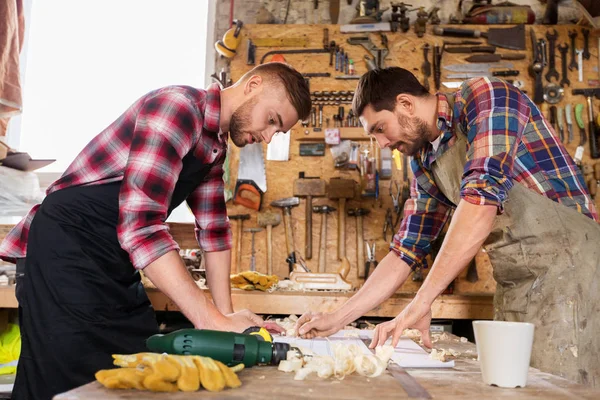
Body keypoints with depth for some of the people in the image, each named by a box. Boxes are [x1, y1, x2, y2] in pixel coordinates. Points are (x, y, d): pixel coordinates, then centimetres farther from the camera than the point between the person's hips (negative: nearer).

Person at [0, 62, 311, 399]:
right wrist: (211, 320, -29)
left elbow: (213, 229, 13)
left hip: (116, 267, 9)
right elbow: (141, 227, -29)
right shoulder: (178, 106, -19)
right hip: (66, 254, -9)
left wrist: (226, 313, 4)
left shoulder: (215, 144, 11)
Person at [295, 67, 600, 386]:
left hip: (567, 266, -6)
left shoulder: (486, 97, -11)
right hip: (514, 286, 7)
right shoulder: (424, 166, 10)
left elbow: (482, 198, -25)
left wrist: (421, 302, -25)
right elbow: (405, 253, 12)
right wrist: (337, 318, 7)